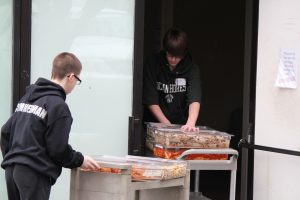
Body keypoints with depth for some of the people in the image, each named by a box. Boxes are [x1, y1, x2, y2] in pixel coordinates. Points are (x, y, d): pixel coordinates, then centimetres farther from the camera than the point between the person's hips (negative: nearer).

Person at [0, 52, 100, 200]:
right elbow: (58, 149, -12)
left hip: (12, 170, 9)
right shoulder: (58, 105, -11)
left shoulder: (27, 97, 15)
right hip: (34, 174, -9)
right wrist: (80, 161, 3)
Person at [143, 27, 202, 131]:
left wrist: (190, 123, -37)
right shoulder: (152, 64, -8)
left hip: (181, 125, 0)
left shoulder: (191, 69, -8)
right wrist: (167, 125, -18)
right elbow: (150, 101, -11)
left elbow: (195, 99, -20)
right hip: (155, 124, 0)